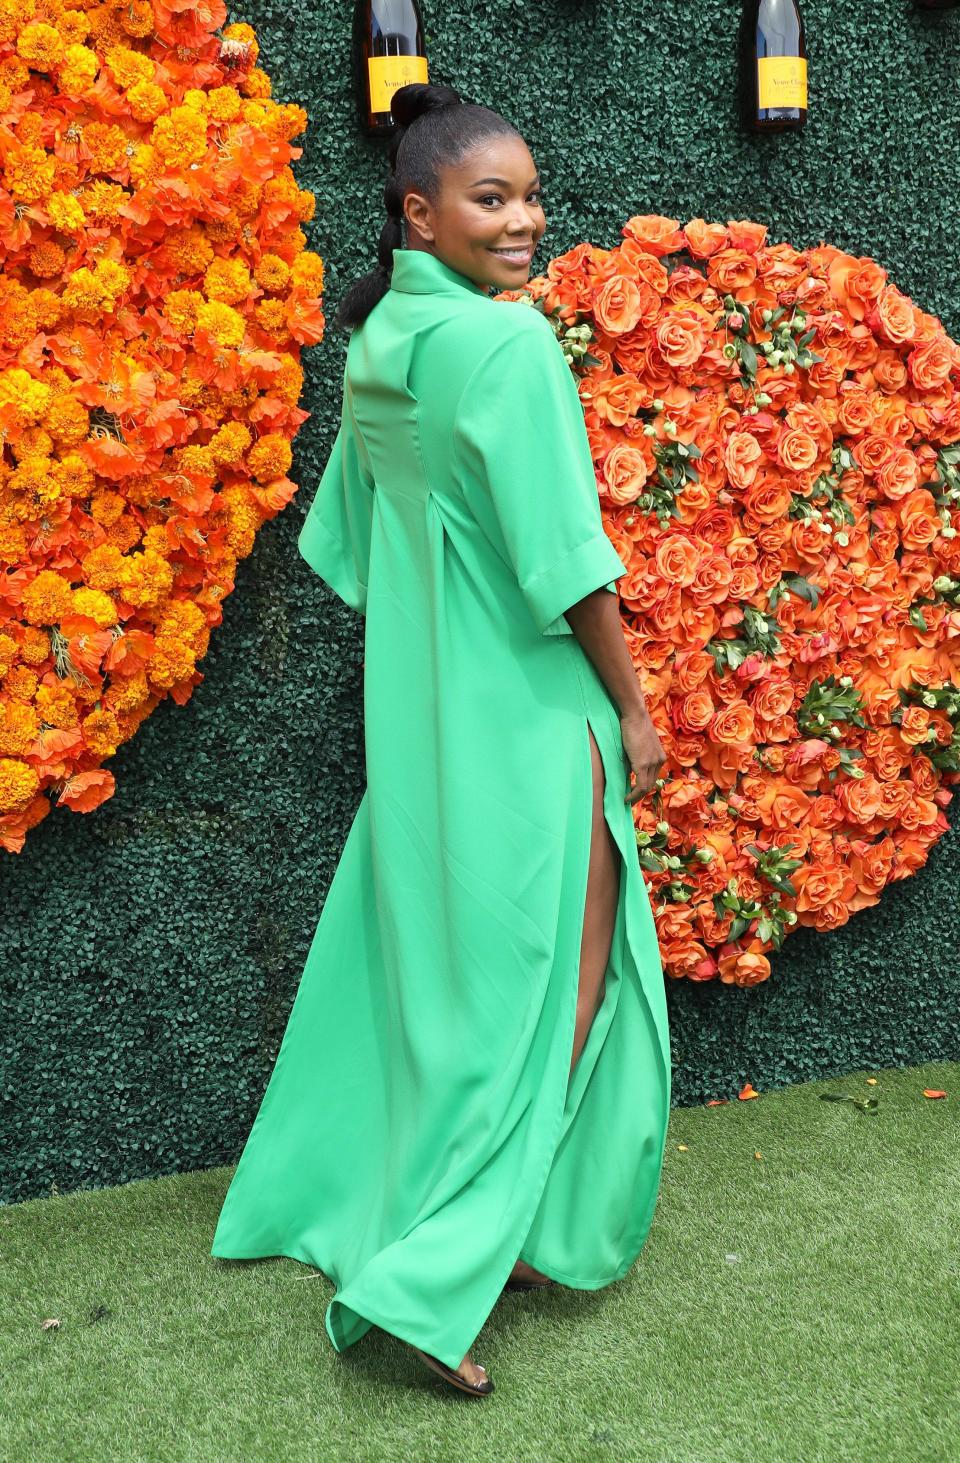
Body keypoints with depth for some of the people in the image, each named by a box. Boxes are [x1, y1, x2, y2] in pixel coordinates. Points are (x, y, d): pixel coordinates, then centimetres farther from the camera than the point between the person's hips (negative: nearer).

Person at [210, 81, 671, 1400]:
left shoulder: (378, 343, 9)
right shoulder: (510, 341, -17)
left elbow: (352, 541, 16)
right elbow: (566, 556, -19)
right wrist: (633, 707, -10)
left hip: (419, 708, 8)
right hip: (524, 709, -8)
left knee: (429, 961, 19)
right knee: (542, 980, 1)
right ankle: (429, 1279, 3)